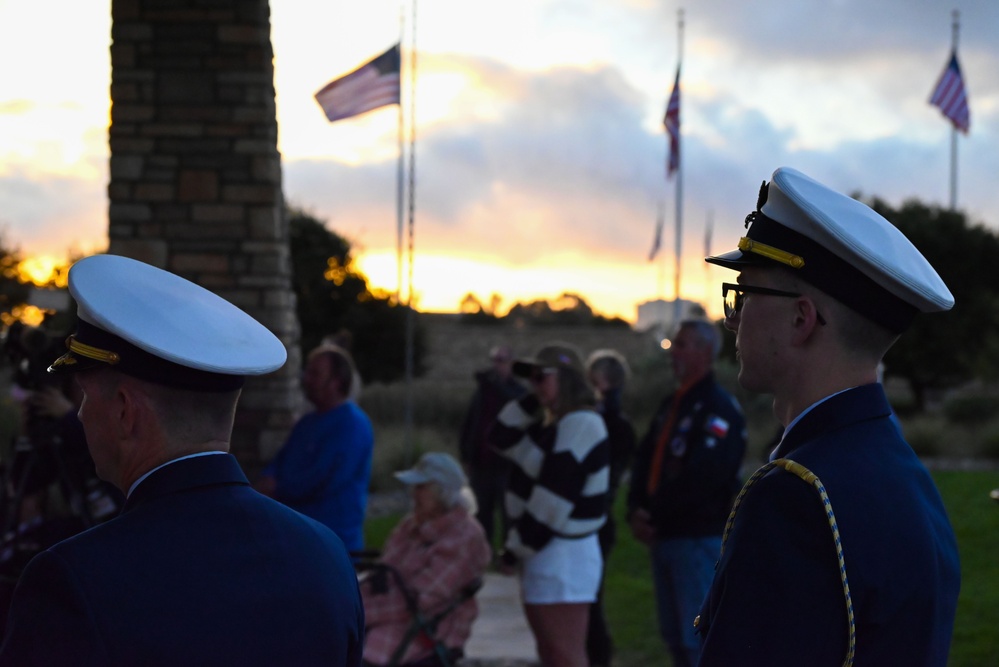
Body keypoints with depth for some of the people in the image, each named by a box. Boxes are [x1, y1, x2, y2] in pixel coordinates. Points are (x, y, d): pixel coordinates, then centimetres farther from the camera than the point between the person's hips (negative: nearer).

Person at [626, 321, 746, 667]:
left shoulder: (719, 408, -12)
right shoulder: (672, 405, 17)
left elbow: (702, 477, -21)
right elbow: (645, 460, 14)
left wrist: (653, 516, -13)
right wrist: (636, 511, -3)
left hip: (699, 538, -9)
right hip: (664, 537, 9)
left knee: (699, 639, -8)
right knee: (675, 636, 13)